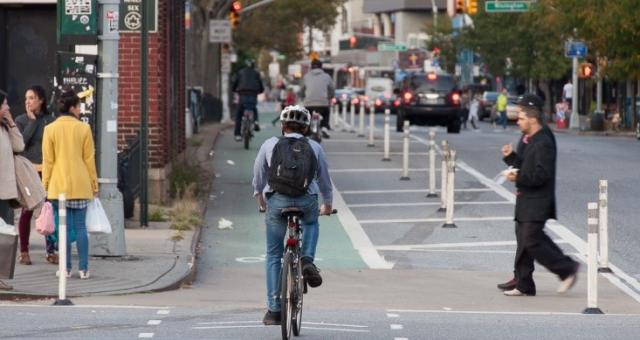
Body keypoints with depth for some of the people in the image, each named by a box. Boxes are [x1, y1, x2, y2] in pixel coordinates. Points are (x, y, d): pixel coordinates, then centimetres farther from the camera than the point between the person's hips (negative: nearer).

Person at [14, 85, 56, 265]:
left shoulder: (50, 121, 7)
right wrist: (32, 120, -7)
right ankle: (24, 252, 5)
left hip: (48, 171, 1)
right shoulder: (21, 120, 4)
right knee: (27, 211, -1)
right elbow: (21, 141, -12)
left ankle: (51, 251, 4)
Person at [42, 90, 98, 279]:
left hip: (58, 185, 0)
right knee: (80, 226, 3)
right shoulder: (83, 128, -2)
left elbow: (47, 160, -1)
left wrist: (45, 185, 6)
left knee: (64, 227, 3)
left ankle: (66, 268, 3)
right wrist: (94, 184, 9)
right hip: (80, 185, 0)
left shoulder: (50, 129, -2)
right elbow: (89, 159, 1)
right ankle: (83, 268, 1)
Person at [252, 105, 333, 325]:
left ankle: (274, 309, 10)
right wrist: (327, 206, 38)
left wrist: (261, 203, 33)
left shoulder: (270, 145, 10)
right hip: (307, 201, 1)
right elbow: (324, 180, 21)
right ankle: (307, 259, 7)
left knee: (274, 256, 12)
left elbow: (258, 179, 15)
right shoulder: (314, 148, 11)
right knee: (311, 224, 36)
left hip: (277, 201, -1)